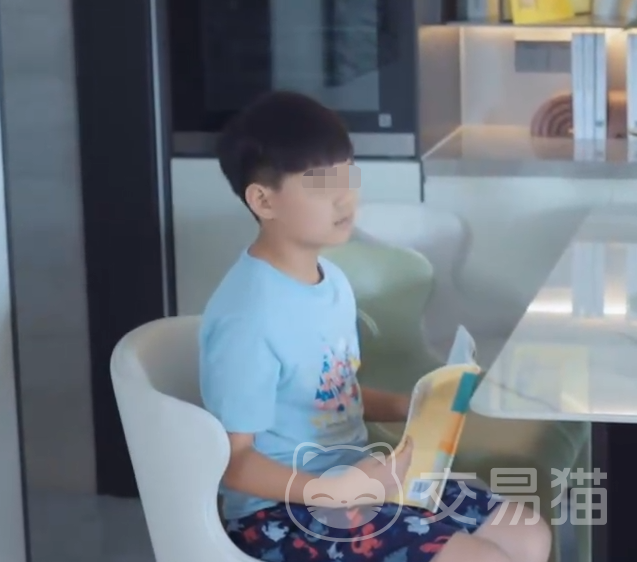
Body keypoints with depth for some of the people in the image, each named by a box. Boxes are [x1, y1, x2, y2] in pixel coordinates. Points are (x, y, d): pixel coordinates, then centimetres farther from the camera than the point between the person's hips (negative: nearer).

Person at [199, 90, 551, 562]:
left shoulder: (332, 281, 5)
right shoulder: (247, 316, -24)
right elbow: (233, 461, -20)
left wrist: (407, 407, 0)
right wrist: (335, 489, -31)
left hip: (356, 477, 9)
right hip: (282, 511, -9)